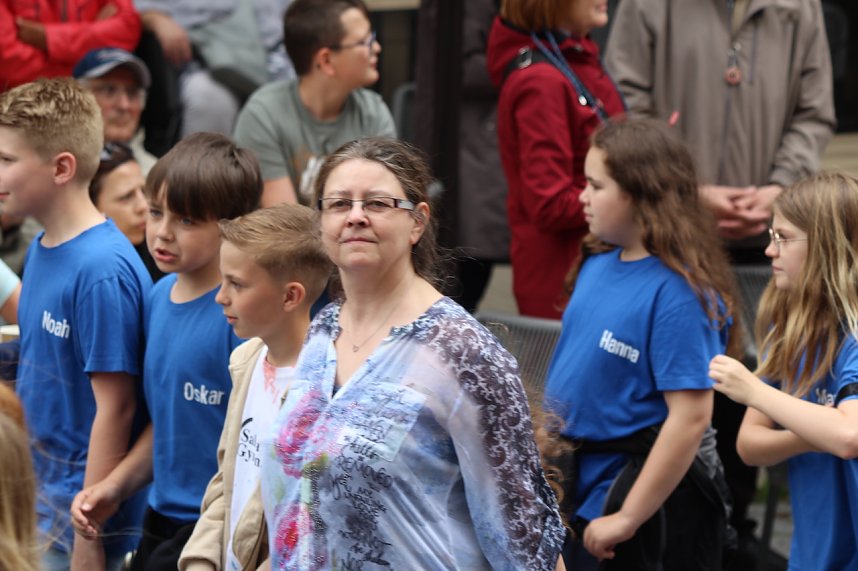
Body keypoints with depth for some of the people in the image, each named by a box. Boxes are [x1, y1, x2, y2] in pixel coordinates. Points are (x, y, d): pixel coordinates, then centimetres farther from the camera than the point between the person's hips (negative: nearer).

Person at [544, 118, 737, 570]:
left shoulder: (679, 292, -20)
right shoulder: (596, 265, 3)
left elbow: (691, 417, -23)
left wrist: (627, 519, -21)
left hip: (650, 496, -7)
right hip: (581, 488, 8)